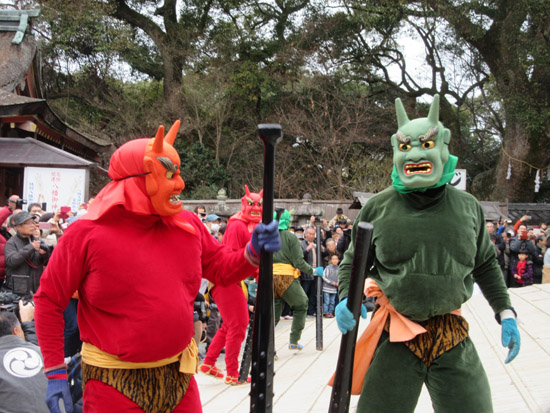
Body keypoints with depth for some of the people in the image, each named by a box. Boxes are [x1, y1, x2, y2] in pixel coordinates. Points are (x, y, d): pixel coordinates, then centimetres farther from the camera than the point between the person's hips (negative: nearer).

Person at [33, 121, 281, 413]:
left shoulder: (188, 225, 3)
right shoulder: (87, 234, -12)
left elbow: (223, 269, 11)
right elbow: (49, 300, -6)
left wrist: (254, 252, -11)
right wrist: (55, 373, -8)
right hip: (114, 382, -5)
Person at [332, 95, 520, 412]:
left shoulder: (468, 207, 4)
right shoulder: (378, 208, -1)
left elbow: (486, 264, 16)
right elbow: (353, 260, 9)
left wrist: (505, 312, 10)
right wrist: (347, 297, -9)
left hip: (453, 338, 2)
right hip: (395, 336, -1)